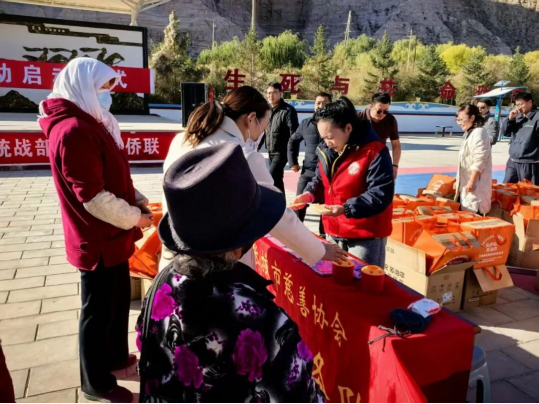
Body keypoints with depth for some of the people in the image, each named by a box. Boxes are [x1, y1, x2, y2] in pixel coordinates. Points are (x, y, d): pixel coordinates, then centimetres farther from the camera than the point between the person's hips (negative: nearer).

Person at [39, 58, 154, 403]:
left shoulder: (91, 124, 10)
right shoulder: (74, 130, -23)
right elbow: (93, 196, -25)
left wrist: (137, 199, 3)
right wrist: (134, 218, -13)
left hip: (111, 237, 10)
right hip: (99, 241, -10)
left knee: (119, 300, 23)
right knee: (99, 311, 7)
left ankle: (116, 356, 43)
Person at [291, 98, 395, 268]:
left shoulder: (375, 152, -19)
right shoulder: (327, 151, 4)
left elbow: (380, 195, -23)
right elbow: (321, 181, 17)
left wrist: (346, 209, -31)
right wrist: (310, 193, -6)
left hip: (366, 236, -7)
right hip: (335, 231, 7)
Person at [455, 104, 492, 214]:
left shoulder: (478, 133, -15)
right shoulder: (470, 133, 16)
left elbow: (479, 162, -21)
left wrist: (471, 182, -22)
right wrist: (459, 181, 22)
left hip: (475, 184, -10)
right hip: (468, 181, 10)